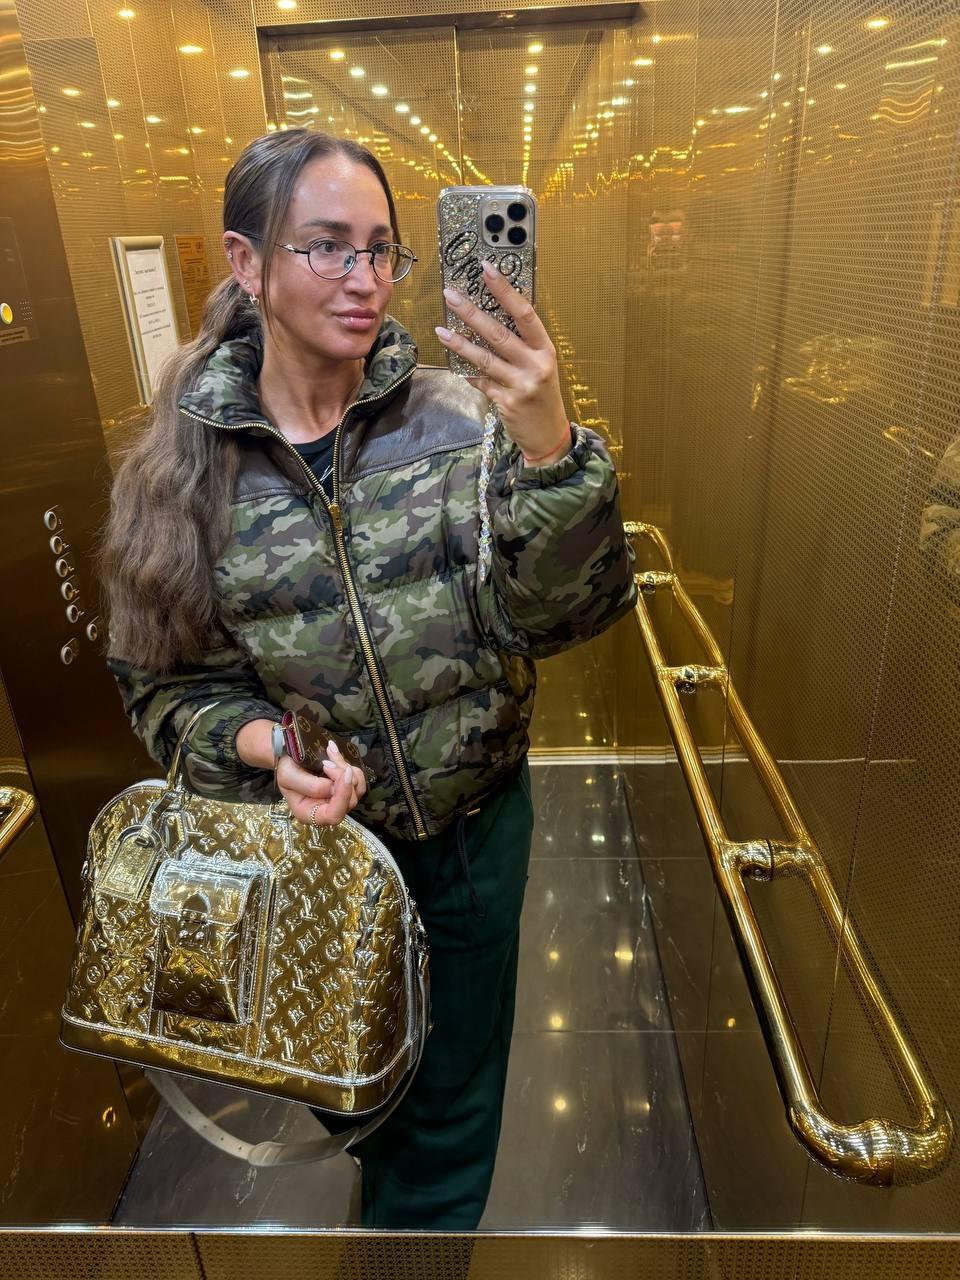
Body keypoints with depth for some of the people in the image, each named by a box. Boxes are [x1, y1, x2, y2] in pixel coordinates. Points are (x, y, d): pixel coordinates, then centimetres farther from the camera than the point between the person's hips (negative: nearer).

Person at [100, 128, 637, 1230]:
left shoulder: (456, 420, -13)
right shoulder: (179, 467, -10)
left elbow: (560, 612, -22)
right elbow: (163, 682, -4)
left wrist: (551, 449, -38)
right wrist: (264, 743, -23)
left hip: (472, 829, -1)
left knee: (447, 1112, 22)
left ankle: (422, 1215, 56)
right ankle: (392, 1185, 66)